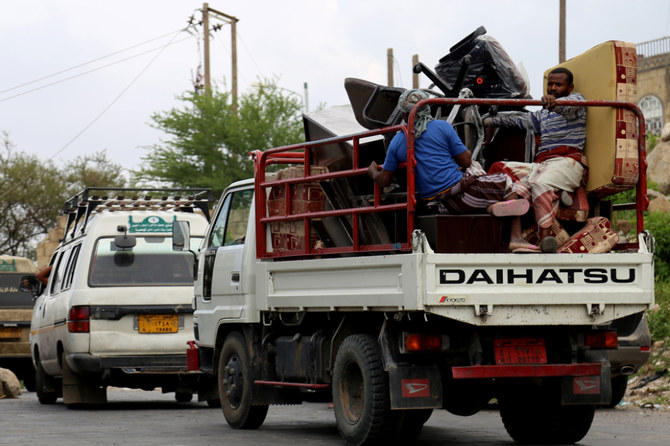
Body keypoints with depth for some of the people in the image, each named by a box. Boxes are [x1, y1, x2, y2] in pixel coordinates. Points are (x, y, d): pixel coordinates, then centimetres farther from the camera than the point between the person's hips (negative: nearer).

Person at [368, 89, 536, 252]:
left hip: (438, 205, 5)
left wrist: (373, 171, 34)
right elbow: (466, 161, -1)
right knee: (508, 183, 17)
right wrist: (467, 152, 22)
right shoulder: (442, 127, -5)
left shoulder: (396, 142, 5)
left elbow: (384, 180, 11)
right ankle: (516, 238, 2)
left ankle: (490, 206, 1)